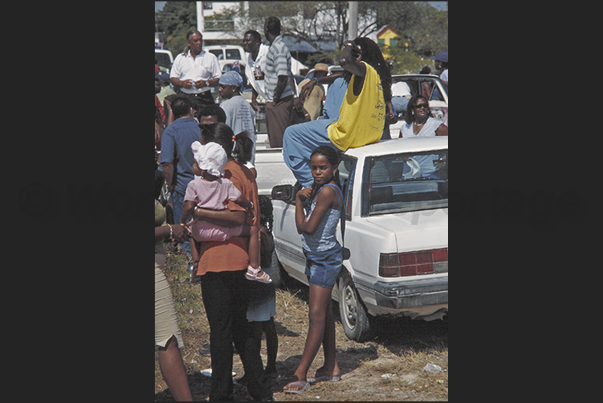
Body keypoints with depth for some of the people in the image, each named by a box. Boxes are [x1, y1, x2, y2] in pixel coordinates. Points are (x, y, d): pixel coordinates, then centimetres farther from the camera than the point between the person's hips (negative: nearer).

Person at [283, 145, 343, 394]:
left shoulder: (327, 191, -20)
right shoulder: (320, 189, 10)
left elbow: (307, 227, -23)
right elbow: (301, 228, 8)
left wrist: (299, 200, -8)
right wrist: (301, 198, -7)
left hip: (324, 259, -11)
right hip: (317, 257, 11)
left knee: (317, 315, -11)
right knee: (325, 313, 16)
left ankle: (300, 375, -15)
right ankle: (331, 366, 25)